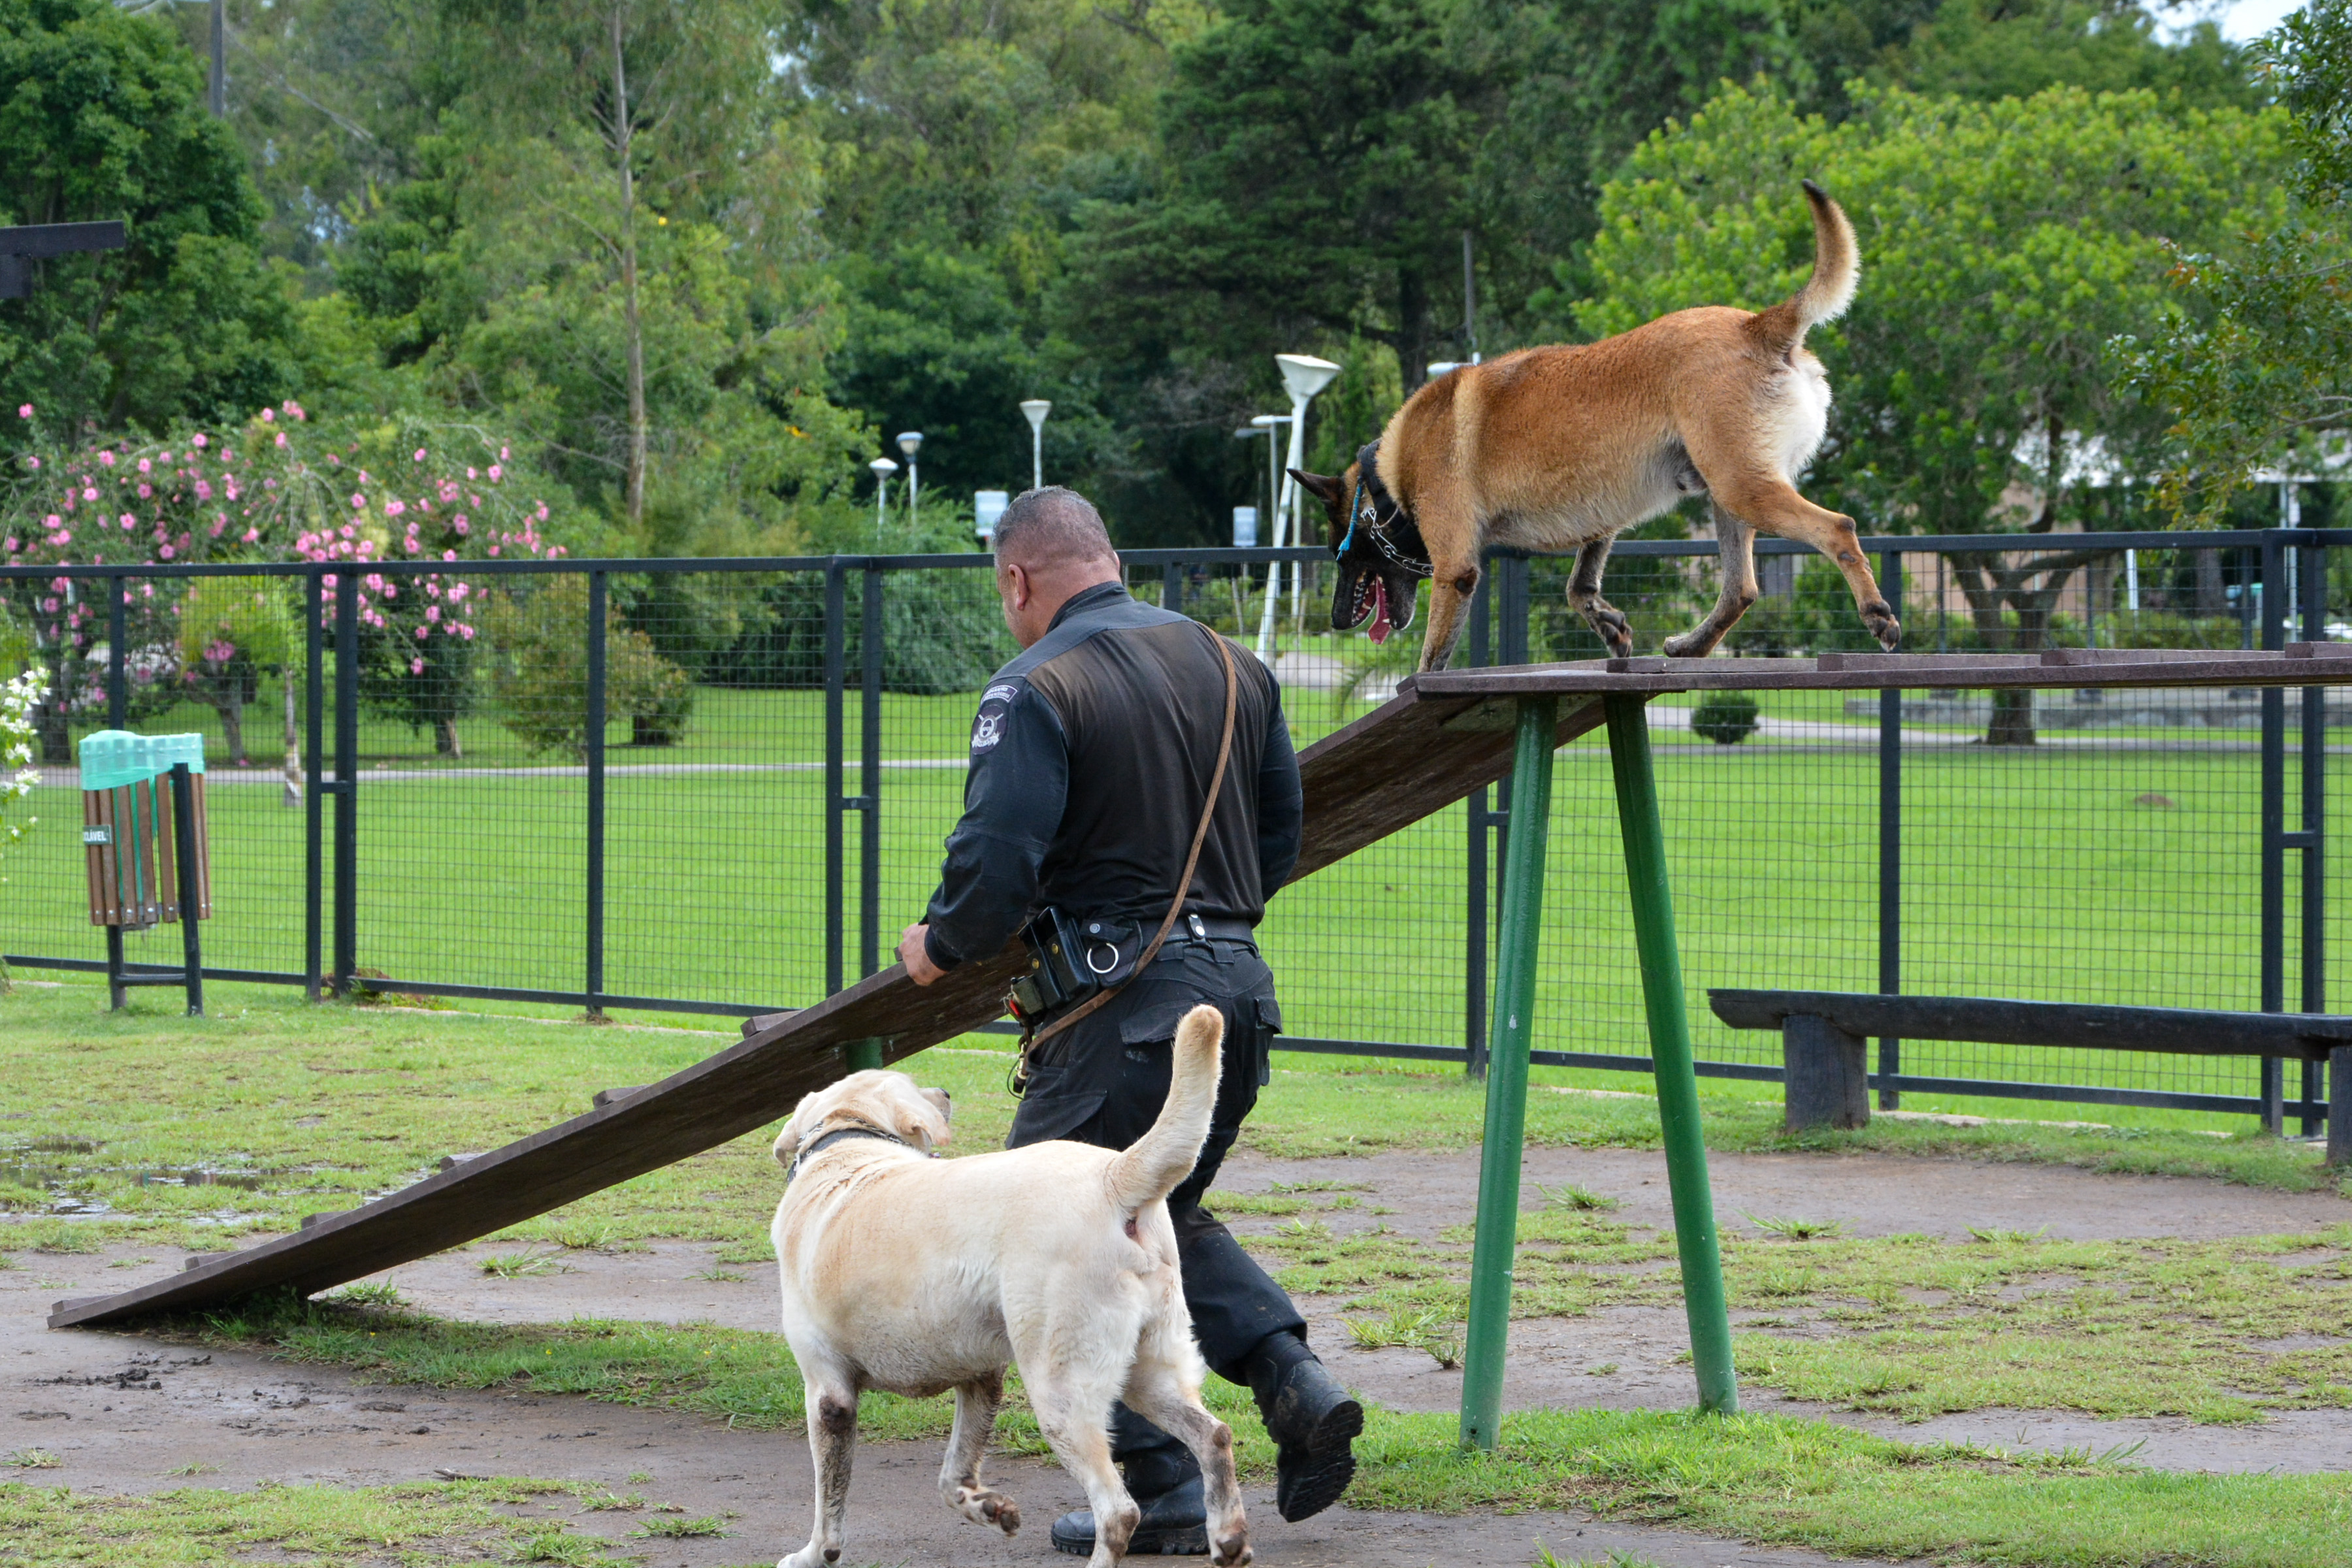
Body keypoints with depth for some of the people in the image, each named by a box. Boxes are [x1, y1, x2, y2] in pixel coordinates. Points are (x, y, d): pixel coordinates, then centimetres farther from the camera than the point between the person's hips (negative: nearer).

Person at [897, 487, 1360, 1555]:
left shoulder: (1036, 688, -12)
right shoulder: (1232, 665, 10)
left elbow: (997, 865, -19)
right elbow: (1280, 835, 16)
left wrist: (939, 945, 0)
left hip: (1121, 1004, -7)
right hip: (1237, 986, 7)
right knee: (1163, 1213, 25)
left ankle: (1163, 1495, 3)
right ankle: (1293, 1379, 4)